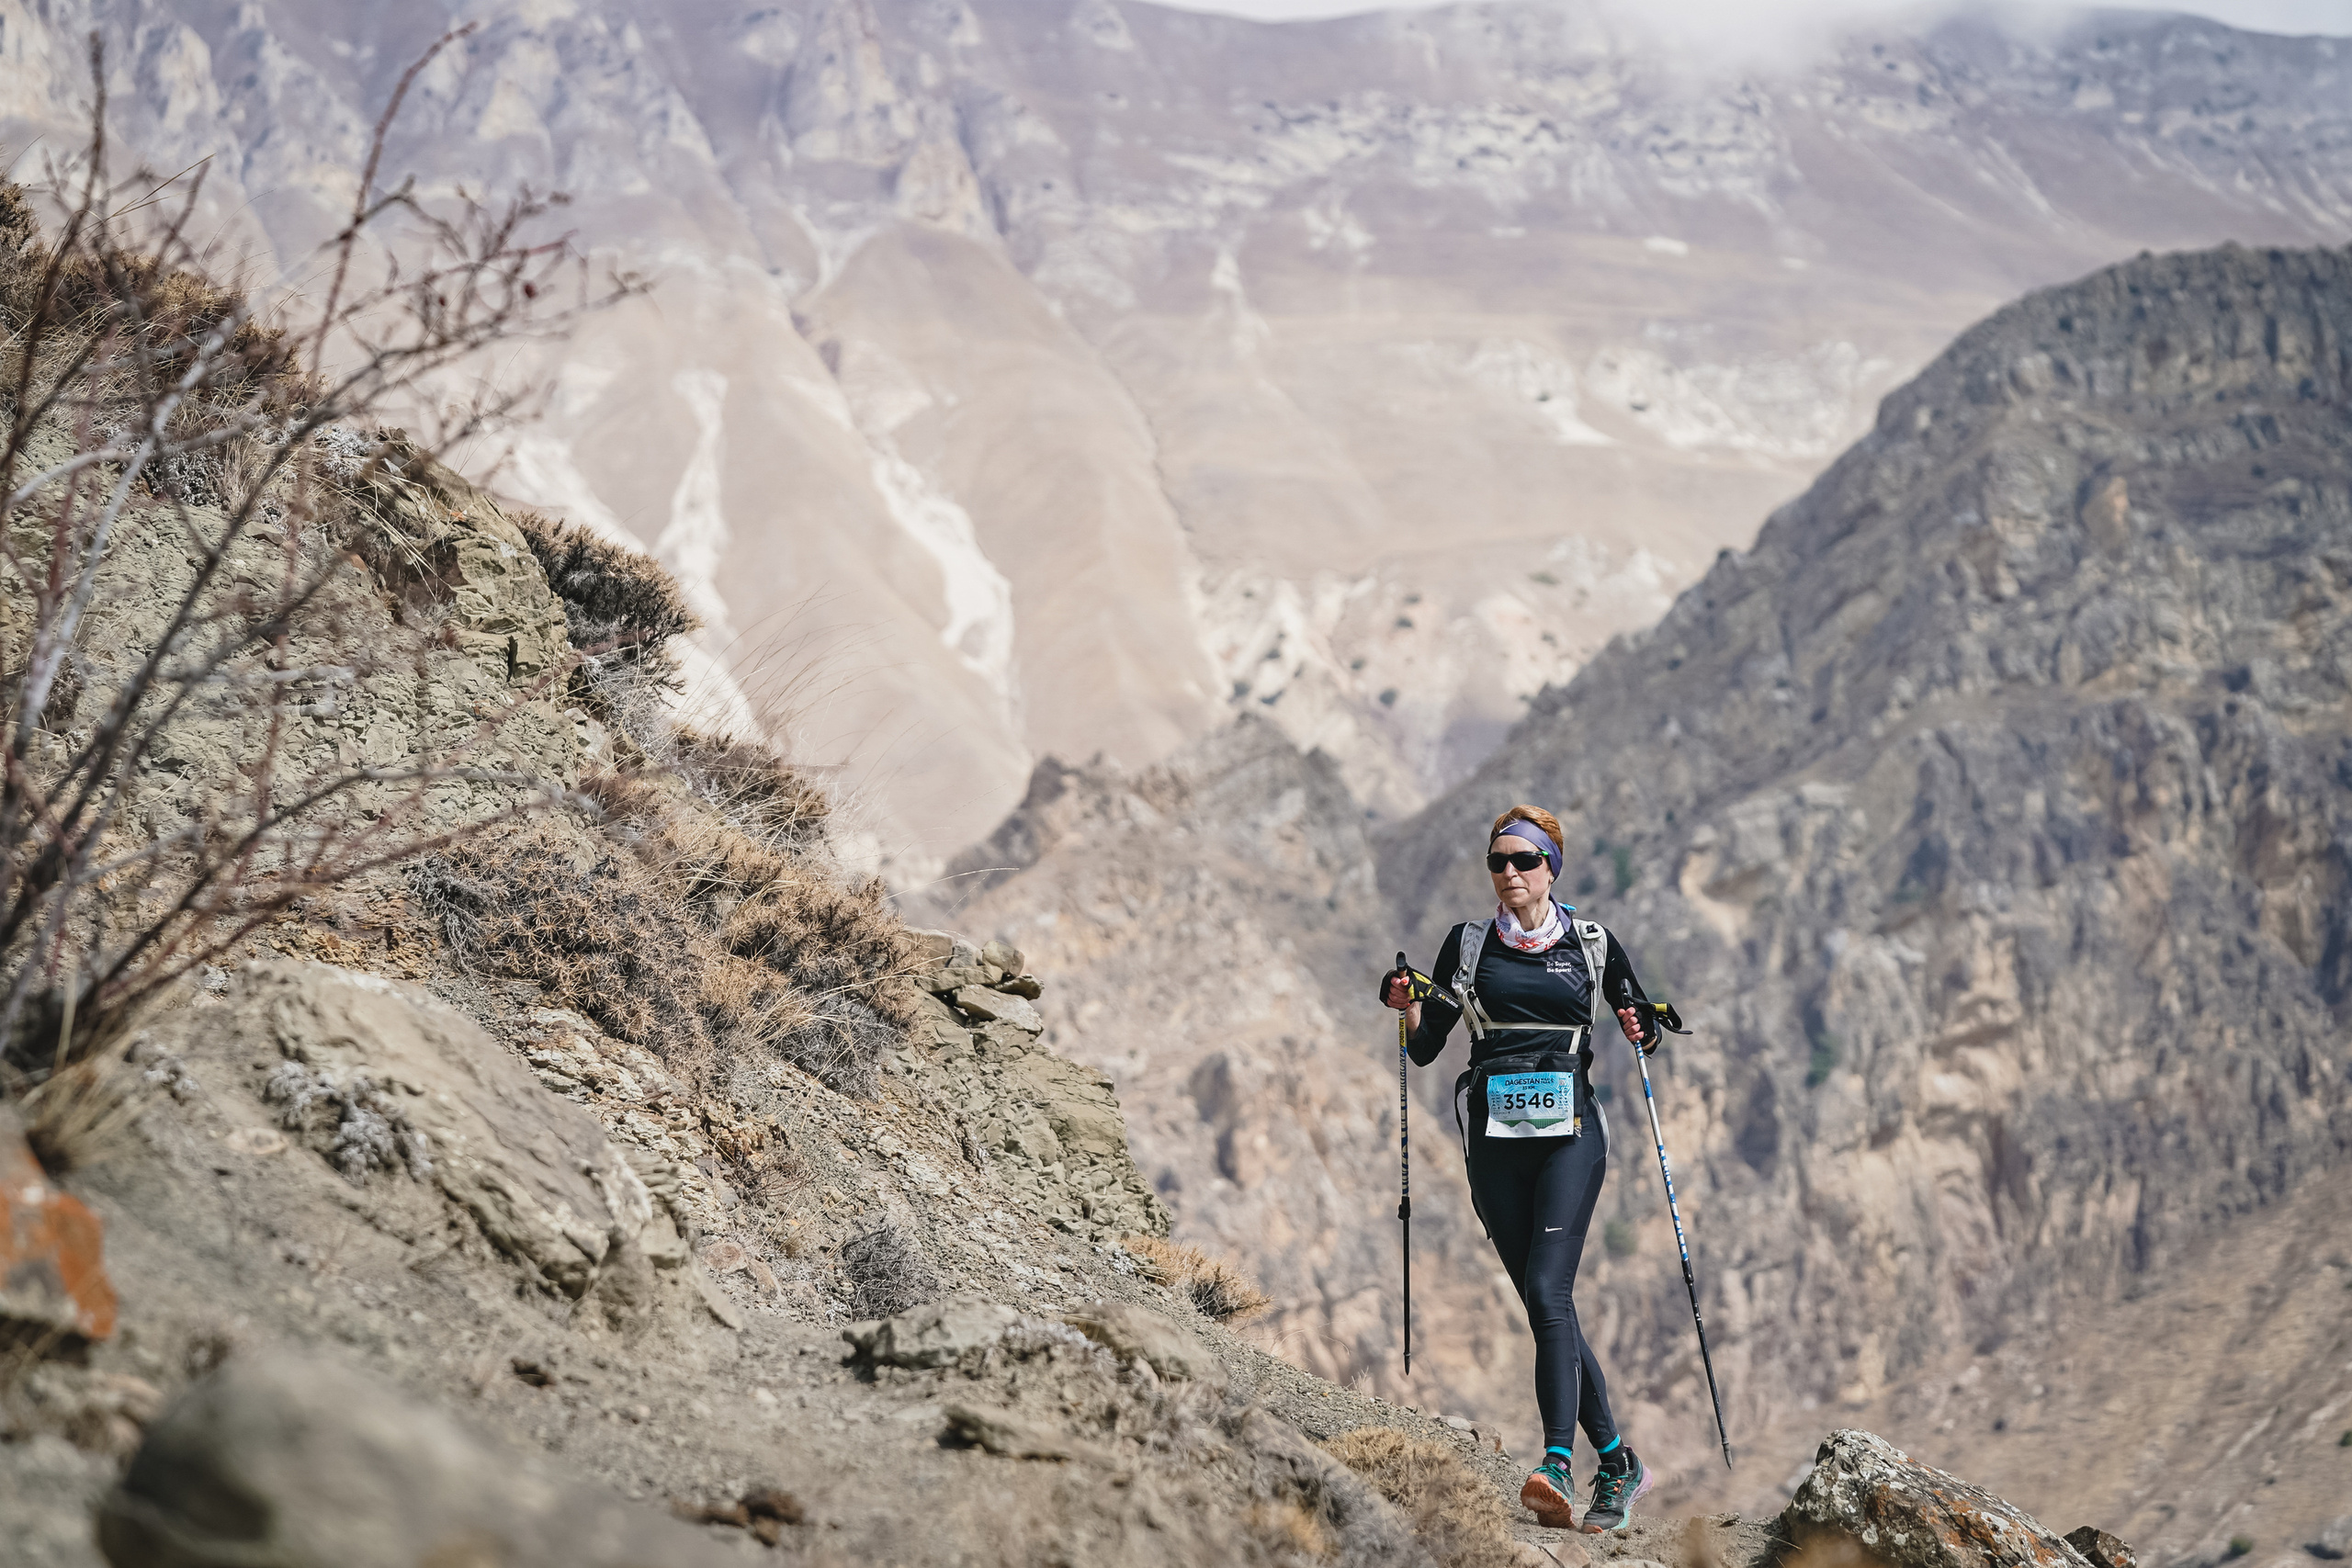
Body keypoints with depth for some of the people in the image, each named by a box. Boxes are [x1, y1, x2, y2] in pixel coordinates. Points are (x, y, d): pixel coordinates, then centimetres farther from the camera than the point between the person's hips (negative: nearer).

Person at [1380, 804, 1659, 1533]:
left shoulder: (1593, 944, 5)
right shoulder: (1468, 944, 9)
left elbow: (1643, 1030, 15)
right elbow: (1425, 1047, 9)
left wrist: (1641, 1031, -7)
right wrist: (1411, 1009, -11)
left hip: (1570, 1135, -3)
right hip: (1495, 1139, 3)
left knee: (1548, 1290, -19)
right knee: (1544, 1306, 5)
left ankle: (1557, 1467, -27)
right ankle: (1618, 1460, 17)